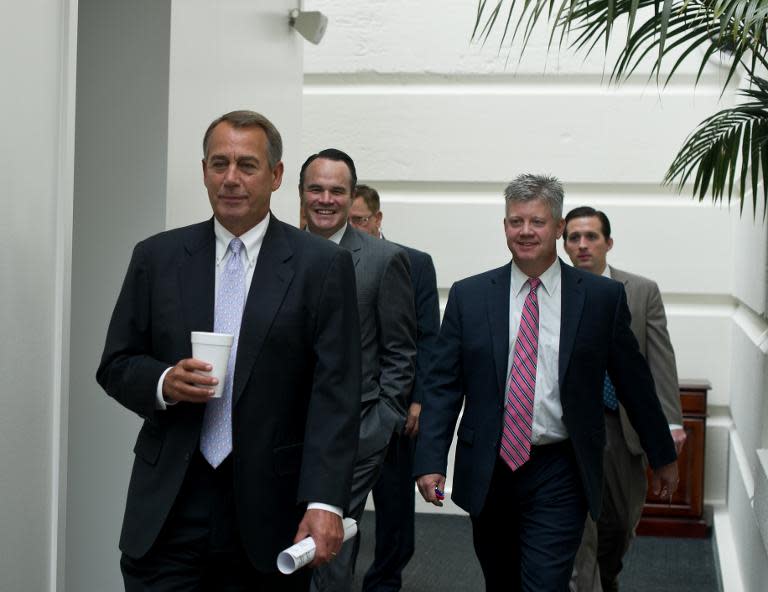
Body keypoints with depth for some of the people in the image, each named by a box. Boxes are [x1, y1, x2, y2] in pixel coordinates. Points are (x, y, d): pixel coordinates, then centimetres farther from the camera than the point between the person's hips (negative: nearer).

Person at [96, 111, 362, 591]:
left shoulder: (323, 266, -2)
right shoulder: (157, 257, 7)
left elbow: (335, 394, -7)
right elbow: (116, 366, 11)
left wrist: (324, 503, -17)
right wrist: (163, 383, -11)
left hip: (270, 512, -2)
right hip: (169, 511, 2)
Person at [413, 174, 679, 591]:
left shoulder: (602, 297, -1)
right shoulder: (468, 296, 2)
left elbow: (634, 382, 6)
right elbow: (443, 385, 0)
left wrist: (662, 456, 14)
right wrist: (430, 461, -9)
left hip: (559, 476, -2)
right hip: (487, 473, 2)